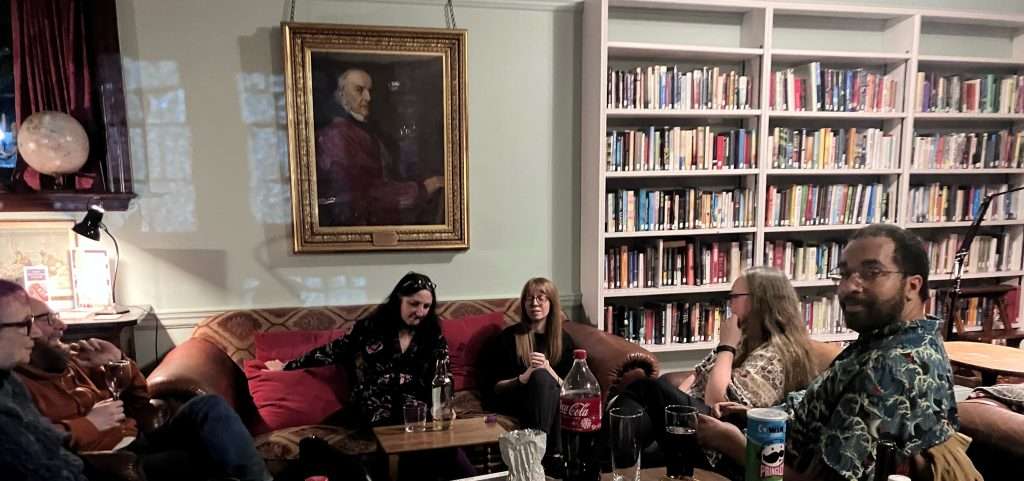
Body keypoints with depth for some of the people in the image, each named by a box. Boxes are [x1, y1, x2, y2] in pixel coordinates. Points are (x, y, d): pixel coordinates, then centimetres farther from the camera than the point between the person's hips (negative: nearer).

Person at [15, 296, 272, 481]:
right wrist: (88, 424, -18)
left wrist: (119, 362, 5)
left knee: (207, 406, -15)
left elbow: (138, 402, 22)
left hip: (138, 443, 8)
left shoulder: (67, 359, 18)